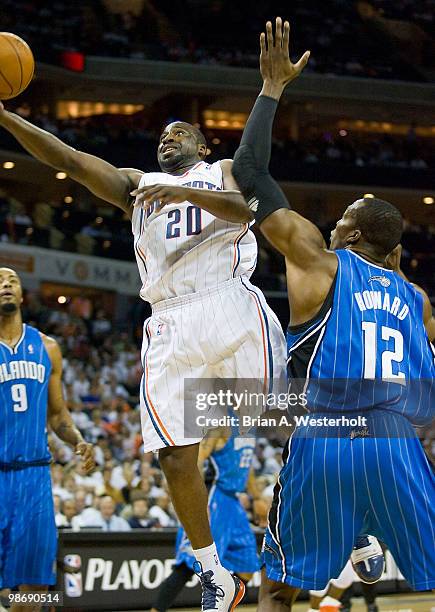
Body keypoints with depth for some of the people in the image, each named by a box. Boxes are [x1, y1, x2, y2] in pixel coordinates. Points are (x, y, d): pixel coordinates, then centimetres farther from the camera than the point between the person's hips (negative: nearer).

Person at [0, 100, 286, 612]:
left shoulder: (223, 170, 18)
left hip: (231, 307, -3)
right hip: (170, 325, 3)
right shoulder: (136, 184, 25)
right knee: (174, 457, -4)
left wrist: (185, 192, -19)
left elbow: (245, 207, -5)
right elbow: (69, 159, 13)